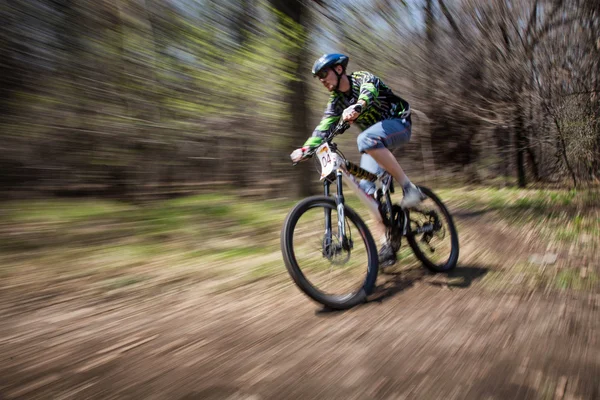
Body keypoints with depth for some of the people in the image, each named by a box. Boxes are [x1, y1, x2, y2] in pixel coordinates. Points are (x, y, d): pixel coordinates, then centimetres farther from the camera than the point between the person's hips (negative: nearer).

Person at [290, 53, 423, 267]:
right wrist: (306, 148, -19)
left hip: (398, 124, -6)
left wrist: (357, 106, -58)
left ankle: (409, 187, -30)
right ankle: (387, 244, -3)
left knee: (366, 139, -38)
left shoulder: (363, 78, -11)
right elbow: (324, 127, -2)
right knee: (368, 188, -9)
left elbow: (368, 92, -35)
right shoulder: (336, 100, 6)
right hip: (376, 138, 7)